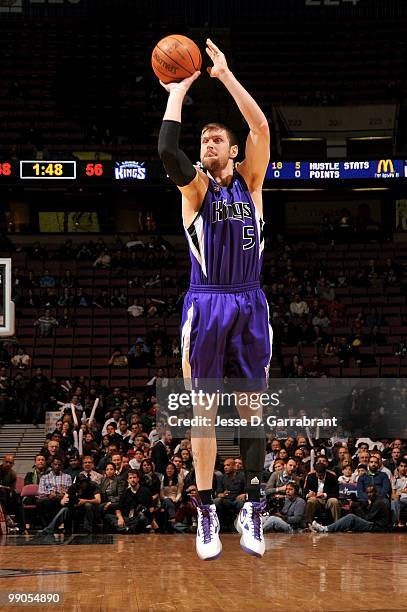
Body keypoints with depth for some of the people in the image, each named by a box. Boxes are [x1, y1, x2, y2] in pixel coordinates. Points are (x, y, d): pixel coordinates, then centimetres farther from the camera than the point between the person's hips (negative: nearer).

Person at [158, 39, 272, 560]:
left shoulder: (249, 181, 10)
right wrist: (177, 93, -6)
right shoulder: (196, 185, 4)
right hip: (206, 304, -2)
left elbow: (261, 128, -4)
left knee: (250, 406, 3)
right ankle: (206, 513, 3)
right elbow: (167, 149, -15)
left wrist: (226, 75, -4)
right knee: (204, 408, 0)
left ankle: (252, 507, 6)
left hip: (250, 305, 2)